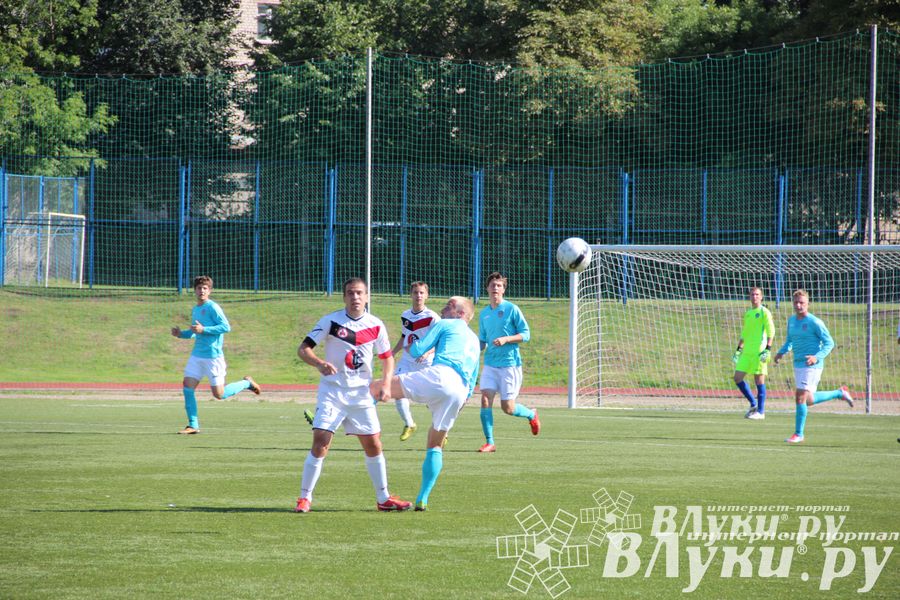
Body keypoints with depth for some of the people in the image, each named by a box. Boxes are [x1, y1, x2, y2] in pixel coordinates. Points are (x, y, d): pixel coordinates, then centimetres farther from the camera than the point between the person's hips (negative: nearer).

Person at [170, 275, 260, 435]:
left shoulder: (213, 308, -10)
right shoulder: (195, 310, 14)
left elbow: (226, 327, -19)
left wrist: (203, 330, -23)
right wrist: (181, 333, 7)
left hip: (213, 357, -7)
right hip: (197, 355, 7)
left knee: (219, 394, -3)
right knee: (187, 386, -6)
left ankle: (246, 383, 23)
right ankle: (193, 425, 1)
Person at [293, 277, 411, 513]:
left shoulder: (376, 325, 2)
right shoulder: (331, 321, -7)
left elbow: (387, 357, 14)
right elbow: (303, 349, -10)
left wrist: (386, 385, -3)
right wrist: (319, 363, -30)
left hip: (361, 394, 3)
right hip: (332, 392, -3)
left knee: (373, 445, 4)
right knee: (320, 444, -13)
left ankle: (383, 498, 17)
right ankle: (304, 498, -4)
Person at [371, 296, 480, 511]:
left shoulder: (445, 325, 16)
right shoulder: (475, 341, 36)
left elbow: (417, 351, 10)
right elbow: (472, 382, 36)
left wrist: (410, 348, 32)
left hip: (440, 375, -7)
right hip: (460, 392, 7)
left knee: (377, 387, -9)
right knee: (436, 445, 16)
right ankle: (422, 499, 11)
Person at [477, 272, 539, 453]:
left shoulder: (512, 309, -6)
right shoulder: (484, 313, 11)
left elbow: (526, 334, -6)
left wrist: (505, 339, -19)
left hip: (510, 364, -5)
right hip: (490, 363, 5)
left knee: (507, 408, -2)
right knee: (485, 400, -11)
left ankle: (531, 415, 30)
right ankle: (489, 442, -5)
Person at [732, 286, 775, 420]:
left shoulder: (764, 312, -4)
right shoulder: (748, 313, 18)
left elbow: (771, 331, -10)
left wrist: (768, 349, -18)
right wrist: (739, 349, 22)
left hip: (759, 351, -7)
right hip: (747, 352, 7)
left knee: (759, 380, -4)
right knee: (738, 378, 3)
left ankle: (760, 411, 1)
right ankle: (753, 404, 16)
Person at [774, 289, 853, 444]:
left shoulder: (814, 322, -12)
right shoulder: (792, 320, 10)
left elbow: (829, 343, -10)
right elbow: (789, 340, 24)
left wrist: (817, 357, -25)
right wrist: (781, 352, 5)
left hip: (811, 365, -8)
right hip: (798, 365, 8)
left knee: (800, 398, -12)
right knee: (808, 401, 14)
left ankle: (798, 434, -2)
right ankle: (840, 393, 34)